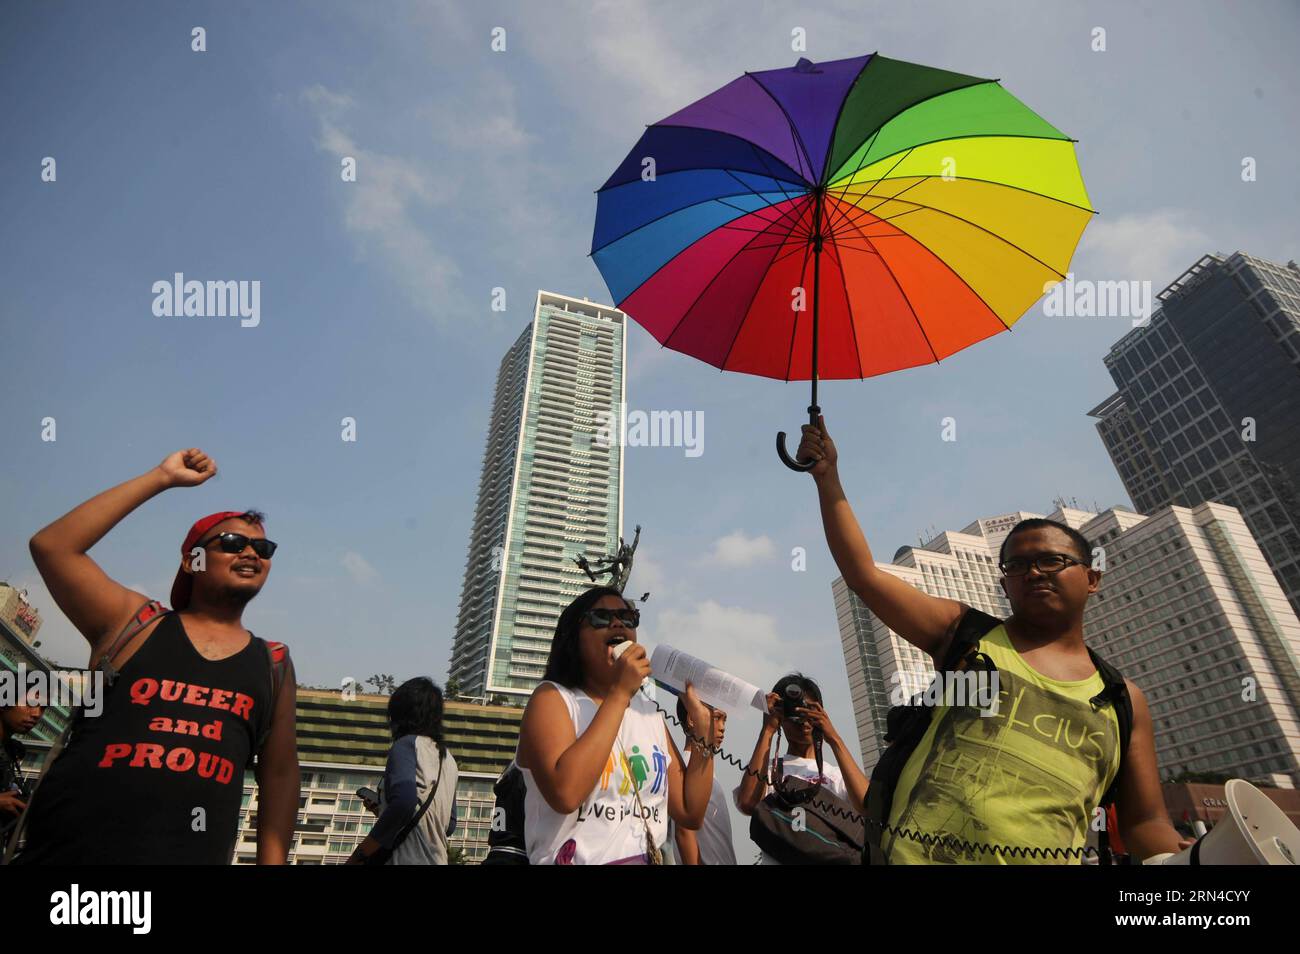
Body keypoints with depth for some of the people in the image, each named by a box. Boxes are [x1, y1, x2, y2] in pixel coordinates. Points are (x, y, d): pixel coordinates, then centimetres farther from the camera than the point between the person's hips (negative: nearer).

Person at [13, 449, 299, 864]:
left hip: (194, 856, 1)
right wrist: (162, 478, -4)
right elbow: (52, 546, -5)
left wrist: (273, 859, 1)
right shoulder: (136, 623, 4)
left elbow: (279, 773, 7)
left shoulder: (273, 664, 6)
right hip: (62, 851, -1)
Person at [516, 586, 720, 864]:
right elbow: (565, 794, -23)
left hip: (649, 860, 4)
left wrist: (703, 726, 0)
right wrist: (619, 693, -20)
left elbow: (691, 814, 7)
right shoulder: (552, 697, -6)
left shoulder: (650, 713, 9)